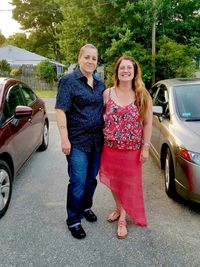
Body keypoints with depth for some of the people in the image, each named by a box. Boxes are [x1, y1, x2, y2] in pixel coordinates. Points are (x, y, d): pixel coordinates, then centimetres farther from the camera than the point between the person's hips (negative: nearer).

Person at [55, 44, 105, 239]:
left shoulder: (100, 84, 12)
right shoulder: (69, 81, -6)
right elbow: (61, 111, -12)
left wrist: (106, 134, 15)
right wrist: (65, 139, -18)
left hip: (97, 141, 6)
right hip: (77, 141, -6)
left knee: (91, 179, 16)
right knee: (78, 181, -2)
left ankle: (86, 207, 38)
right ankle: (73, 220, 15)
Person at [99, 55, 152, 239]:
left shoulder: (143, 96, -6)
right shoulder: (107, 93, -2)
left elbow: (148, 123, -3)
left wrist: (145, 147, -5)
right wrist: (101, 138, 1)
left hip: (132, 148, -2)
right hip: (110, 147, 2)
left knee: (128, 183, 9)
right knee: (113, 181, 16)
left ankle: (123, 217, 27)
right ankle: (118, 208, 41)